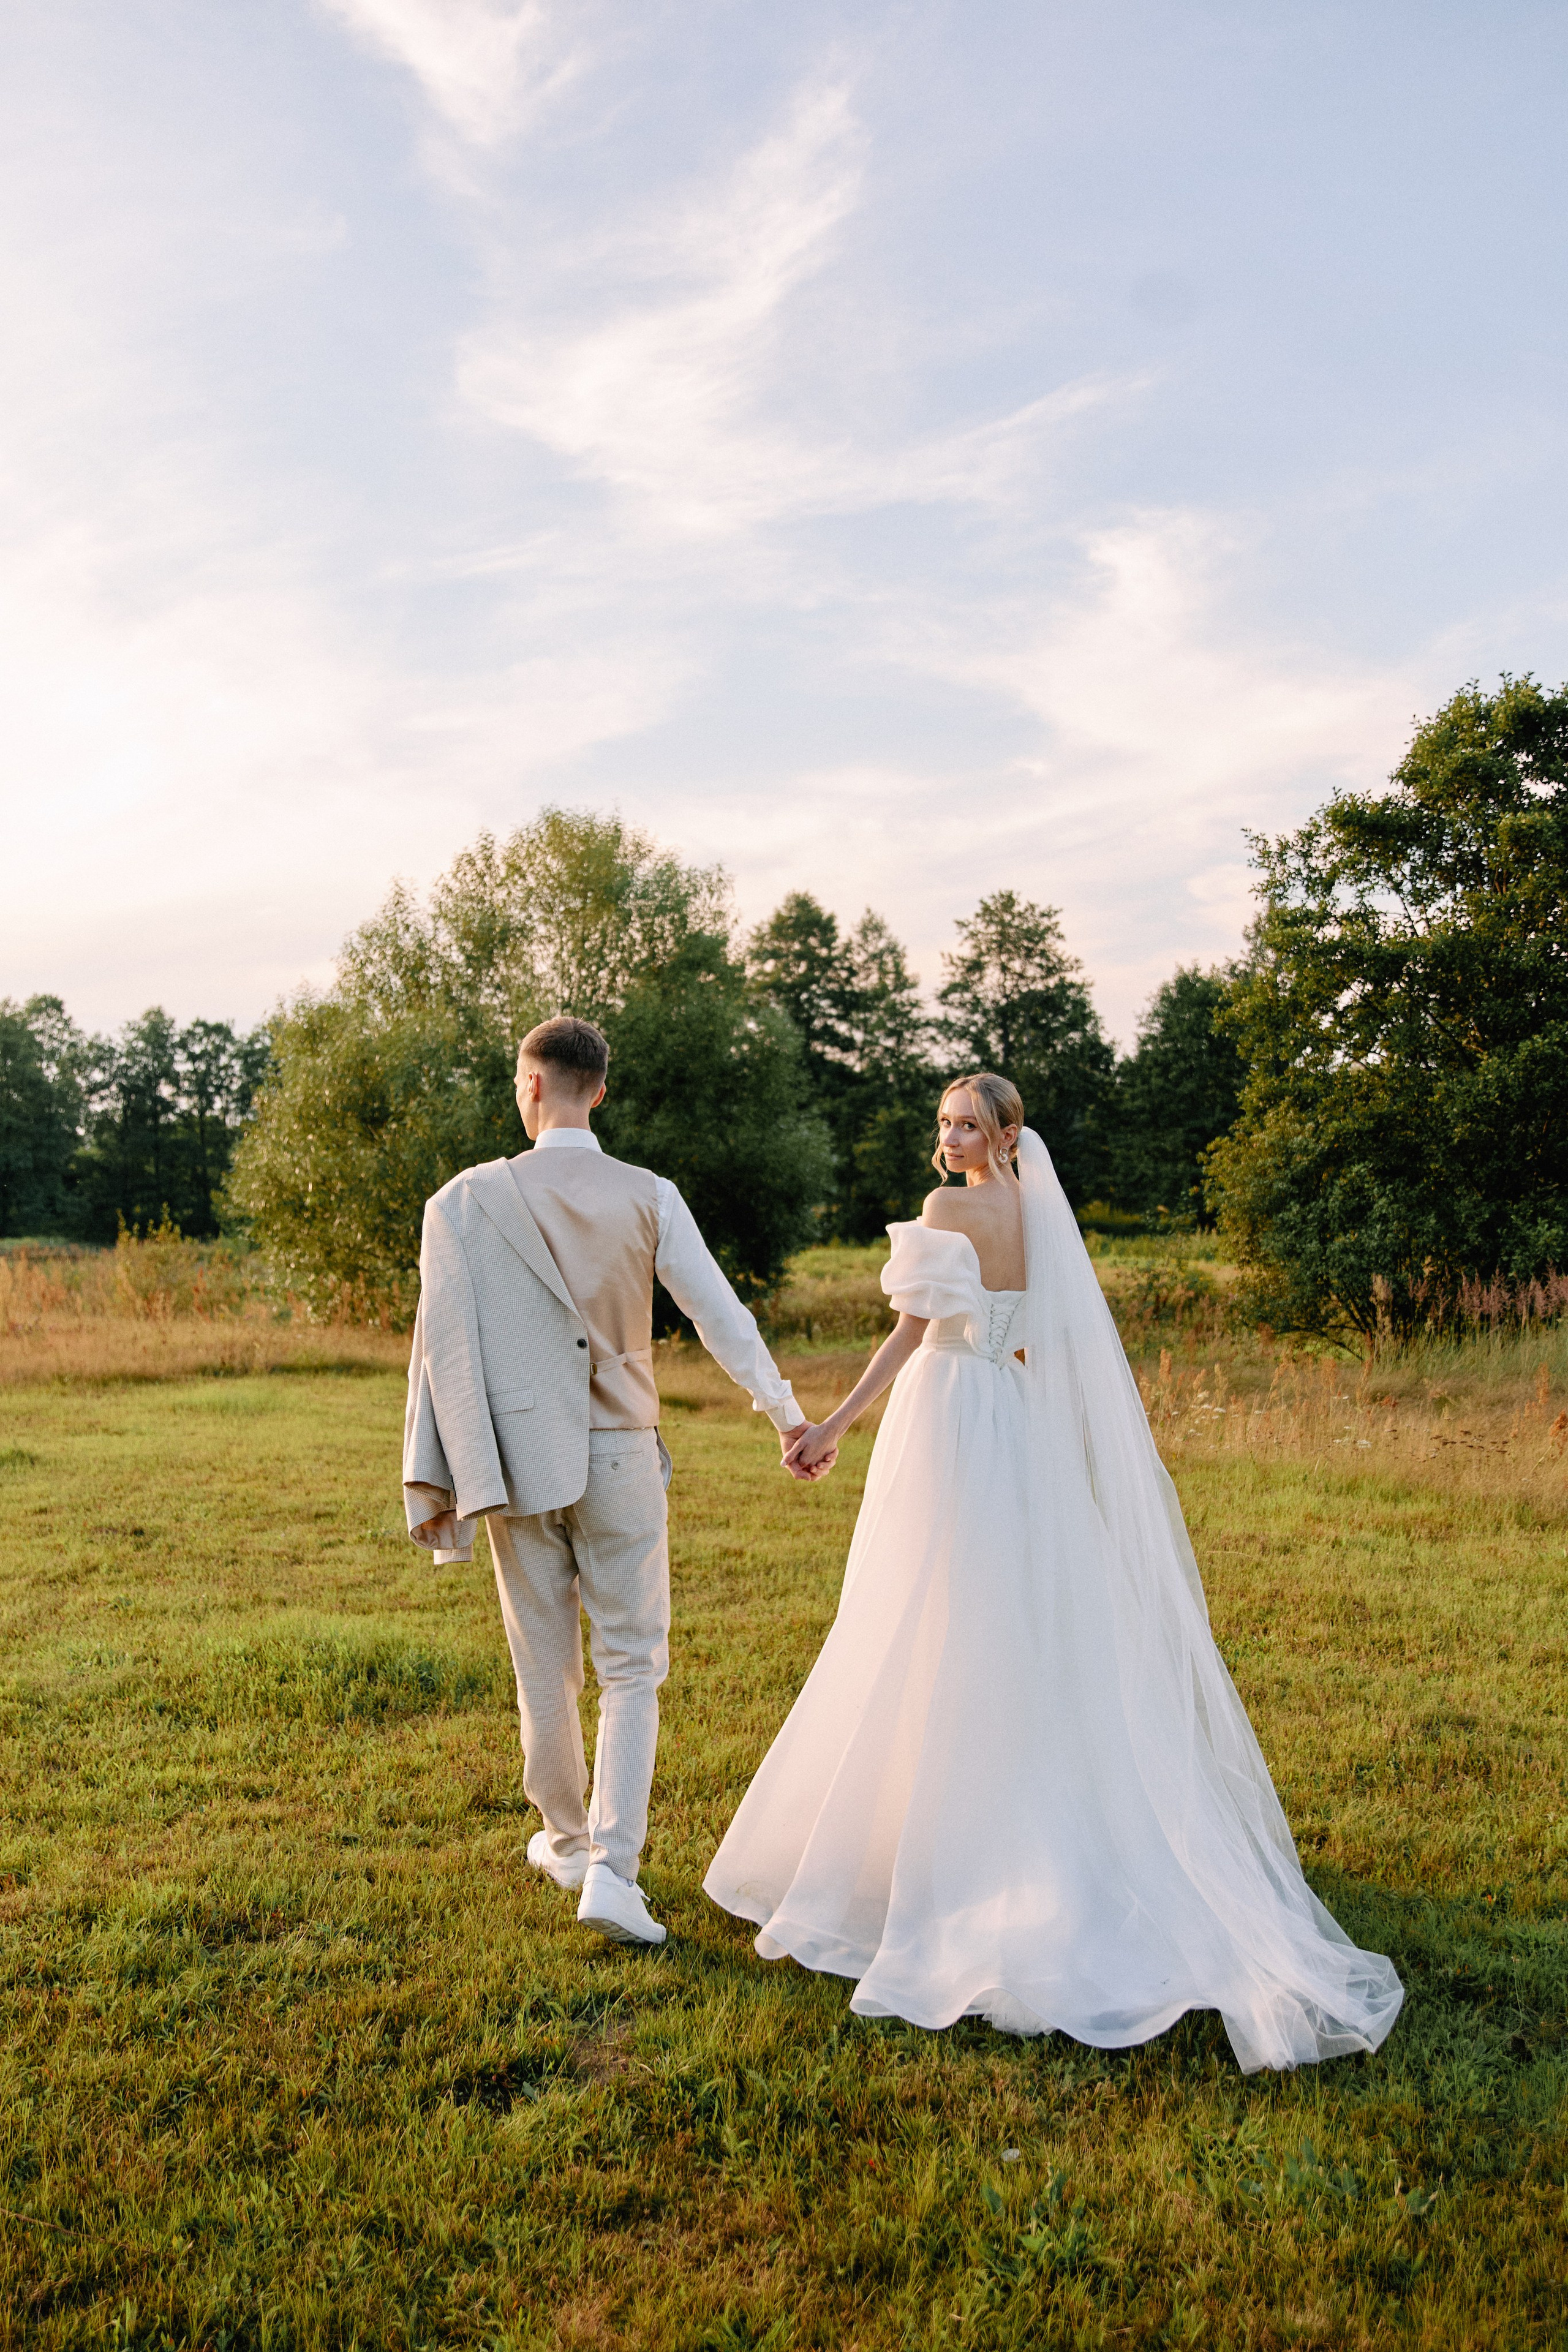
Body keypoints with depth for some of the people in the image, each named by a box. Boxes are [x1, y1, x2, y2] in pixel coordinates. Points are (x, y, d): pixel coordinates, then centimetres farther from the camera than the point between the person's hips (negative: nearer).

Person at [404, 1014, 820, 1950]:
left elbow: (445, 1342, -8)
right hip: (622, 1458, 0)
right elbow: (720, 1314, -2)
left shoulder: (466, 1200, -6)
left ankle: (567, 1838, 35)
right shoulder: (649, 1197, -4)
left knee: (545, 1669, 16)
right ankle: (611, 1869, -1)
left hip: (520, 1461, 1)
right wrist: (787, 1414, 10)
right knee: (633, 1668, 8)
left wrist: (438, 1481, -5)